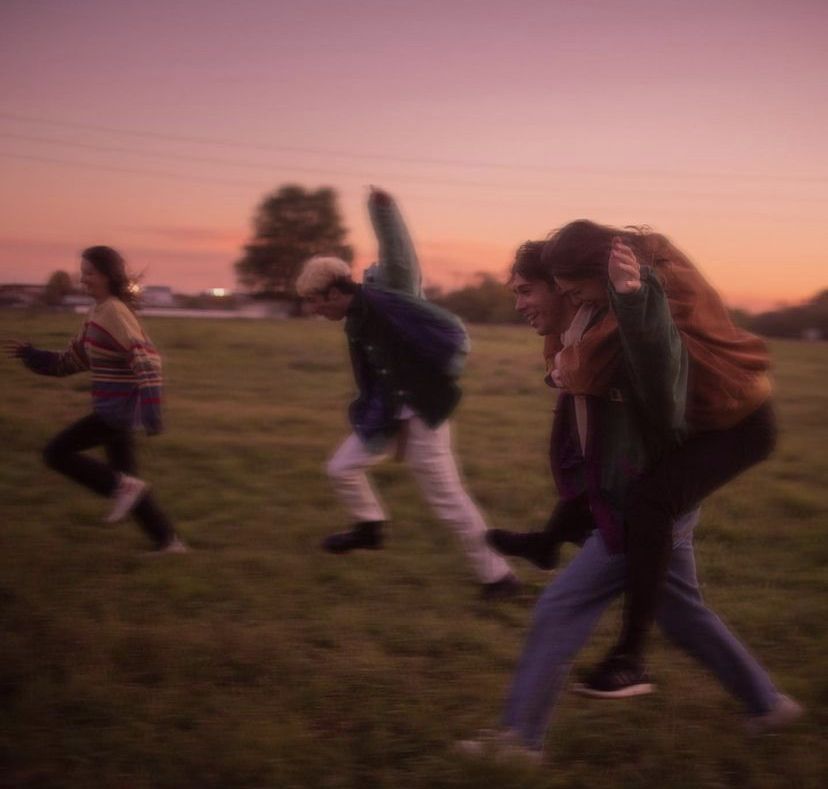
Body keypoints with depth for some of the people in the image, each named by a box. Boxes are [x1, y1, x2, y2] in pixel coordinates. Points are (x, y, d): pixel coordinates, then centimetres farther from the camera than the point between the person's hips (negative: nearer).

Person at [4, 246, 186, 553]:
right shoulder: (96, 314, 13)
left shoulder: (114, 312, -15)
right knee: (124, 477, 13)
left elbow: (147, 359, -23)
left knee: (56, 453, -6)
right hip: (114, 409, 9)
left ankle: (123, 486, -4)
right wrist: (29, 354, 9)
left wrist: (151, 408, -29)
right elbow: (70, 363, 19)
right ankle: (168, 541, 18)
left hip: (119, 409, -9)